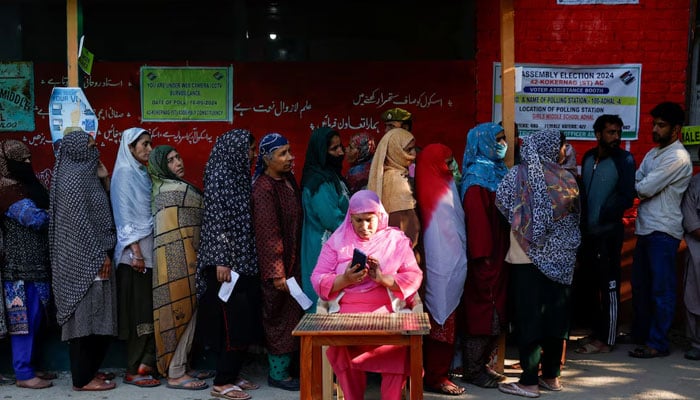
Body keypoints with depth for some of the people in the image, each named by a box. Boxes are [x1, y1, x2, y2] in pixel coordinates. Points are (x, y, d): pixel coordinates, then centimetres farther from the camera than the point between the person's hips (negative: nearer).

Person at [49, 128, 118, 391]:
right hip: (84, 258, -10)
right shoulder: (73, 177, -13)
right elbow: (80, 221, -19)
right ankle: (83, 378, 2)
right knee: (85, 315, -5)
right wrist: (100, 255, -18)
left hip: (90, 256, 10)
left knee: (92, 316, 13)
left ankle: (88, 370, 21)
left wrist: (102, 253, 17)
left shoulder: (83, 175, 16)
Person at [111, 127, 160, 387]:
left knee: (149, 308, 6)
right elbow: (125, 214, -14)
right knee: (139, 310, -4)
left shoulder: (141, 173, 16)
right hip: (135, 250, -8)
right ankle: (134, 370, 3)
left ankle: (145, 363, 12)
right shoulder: (125, 173, -7)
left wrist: (146, 250, 13)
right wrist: (135, 251, -19)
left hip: (149, 248, 8)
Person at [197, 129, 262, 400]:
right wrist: (220, 261, -20)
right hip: (228, 261, -9)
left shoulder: (240, 175, 14)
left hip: (245, 260, 9)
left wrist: (250, 260, 16)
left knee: (245, 320, 10)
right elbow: (215, 220, -16)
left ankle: (232, 375, 21)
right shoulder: (219, 175, -10)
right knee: (234, 321, -6)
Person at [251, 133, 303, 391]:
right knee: (281, 316, 3)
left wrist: (291, 265, 14)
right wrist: (277, 273, -21)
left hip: (293, 259, 8)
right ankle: (278, 373, 18)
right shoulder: (264, 189, -18)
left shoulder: (288, 180, 7)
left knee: (291, 314, 15)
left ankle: (286, 365, 29)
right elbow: (268, 233, -20)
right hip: (278, 263, -8)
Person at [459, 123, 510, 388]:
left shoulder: (497, 172, 14)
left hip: (499, 254, 9)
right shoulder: (477, 178, -12)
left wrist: (502, 252, 11)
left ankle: (483, 364, 23)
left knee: (496, 311, 12)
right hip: (485, 257, -9)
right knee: (480, 310, -1)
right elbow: (476, 219, -19)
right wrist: (483, 255, -21)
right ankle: (472, 370, 9)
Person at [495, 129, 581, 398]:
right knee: (555, 315, 12)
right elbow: (575, 218, 8)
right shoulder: (567, 178, 3)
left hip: (529, 256, -4)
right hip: (562, 258, 4)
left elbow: (501, 205, -8)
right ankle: (551, 376, 21)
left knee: (528, 317, 1)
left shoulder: (519, 174, -6)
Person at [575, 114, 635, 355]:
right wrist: (582, 219, 2)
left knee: (609, 287, 0)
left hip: (608, 233, -6)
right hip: (587, 232, 6)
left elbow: (627, 198, -11)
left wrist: (602, 215, -15)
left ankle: (606, 339, 7)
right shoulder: (588, 158, 10)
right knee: (588, 283, 12)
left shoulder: (624, 160, -5)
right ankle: (597, 330, 26)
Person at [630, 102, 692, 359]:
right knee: (640, 284, 17)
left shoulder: (678, 158, -14)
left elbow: (645, 188, -18)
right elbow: (636, 184, 13)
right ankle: (641, 332, 31)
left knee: (661, 289, -2)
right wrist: (642, 190, -7)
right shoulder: (652, 154, 16)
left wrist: (637, 187, 1)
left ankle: (657, 343, 5)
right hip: (645, 229, 9)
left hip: (663, 231, -9)